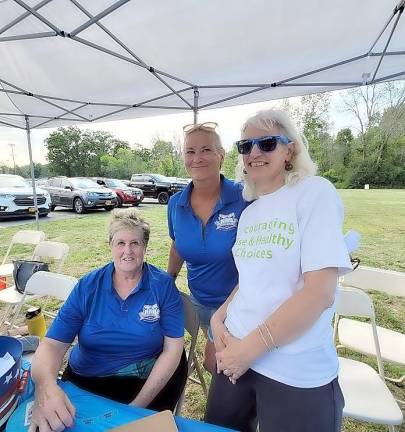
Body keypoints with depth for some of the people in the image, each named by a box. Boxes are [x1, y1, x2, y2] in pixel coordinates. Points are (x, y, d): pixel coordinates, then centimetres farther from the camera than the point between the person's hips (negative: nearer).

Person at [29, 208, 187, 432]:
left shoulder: (163, 285, -12)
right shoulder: (87, 286, -6)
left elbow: (173, 348, -12)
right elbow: (52, 344, -11)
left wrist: (138, 405, -18)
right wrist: (45, 385, -31)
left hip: (152, 379, -1)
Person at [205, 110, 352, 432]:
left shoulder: (316, 192, -13)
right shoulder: (250, 212, 7)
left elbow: (320, 292, -20)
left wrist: (252, 346, -16)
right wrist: (219, 318, -1)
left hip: (297, 373, -6)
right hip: (238, 352, 7)